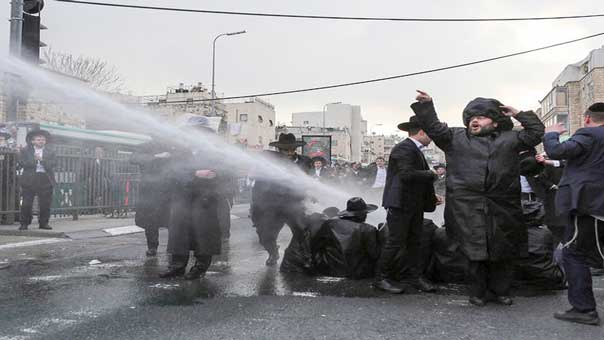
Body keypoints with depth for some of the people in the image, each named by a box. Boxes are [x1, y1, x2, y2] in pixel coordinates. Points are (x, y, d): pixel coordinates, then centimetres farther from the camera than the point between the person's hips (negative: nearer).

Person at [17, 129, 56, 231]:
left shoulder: (50, 152, 12)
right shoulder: (25, 151, 9)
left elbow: (51, 165, -2)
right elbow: (22, 163, -4)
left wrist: (41, 159, -13)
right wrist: (34, 160, -11)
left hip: (45, 180, 1)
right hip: (30, 180, -1)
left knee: (45, 204, 2)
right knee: (26, 203, -1)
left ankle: (44, 223, 13)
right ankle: (24, 223, 9)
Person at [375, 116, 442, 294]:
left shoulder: (416, 150, 17)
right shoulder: (403, 149, -14)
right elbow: (407, 174, -28)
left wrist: (431, 196, 12)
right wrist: (431, 174, -16)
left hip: (415, 205, 10)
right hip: (401, 204, -10)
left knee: (414, 242, 13)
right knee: (396, 242, -5)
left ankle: (414, 276, 23)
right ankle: (380, 278, 6)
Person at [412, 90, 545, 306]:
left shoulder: (509, 139, 14)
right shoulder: (456, 138, 12)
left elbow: (536, 132, 16)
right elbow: (434, 128, 4)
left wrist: (519, 115, 11)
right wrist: (425, 106, -6)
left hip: (501, 208, 2)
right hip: (469, 208, -1)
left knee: (502, 251, 8)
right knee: (475, 252, 2)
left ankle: (500, 290, 24)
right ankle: (478, 292, 15)